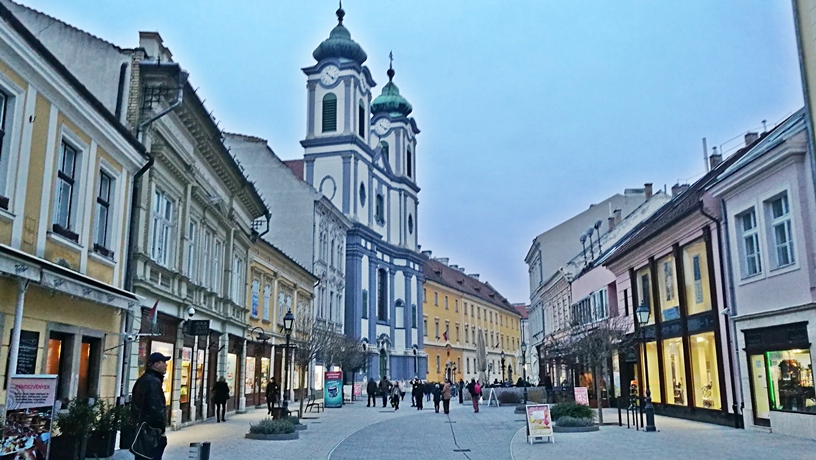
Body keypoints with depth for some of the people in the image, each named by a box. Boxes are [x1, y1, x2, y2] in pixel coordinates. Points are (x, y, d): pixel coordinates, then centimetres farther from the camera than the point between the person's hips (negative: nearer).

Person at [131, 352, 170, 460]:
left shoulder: (143, 380, 15)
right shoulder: (153, 381, -18)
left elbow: (137, 406, 21)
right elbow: (156, 409, -24)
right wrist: (162, 429, -16)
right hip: (153, 432, -10)